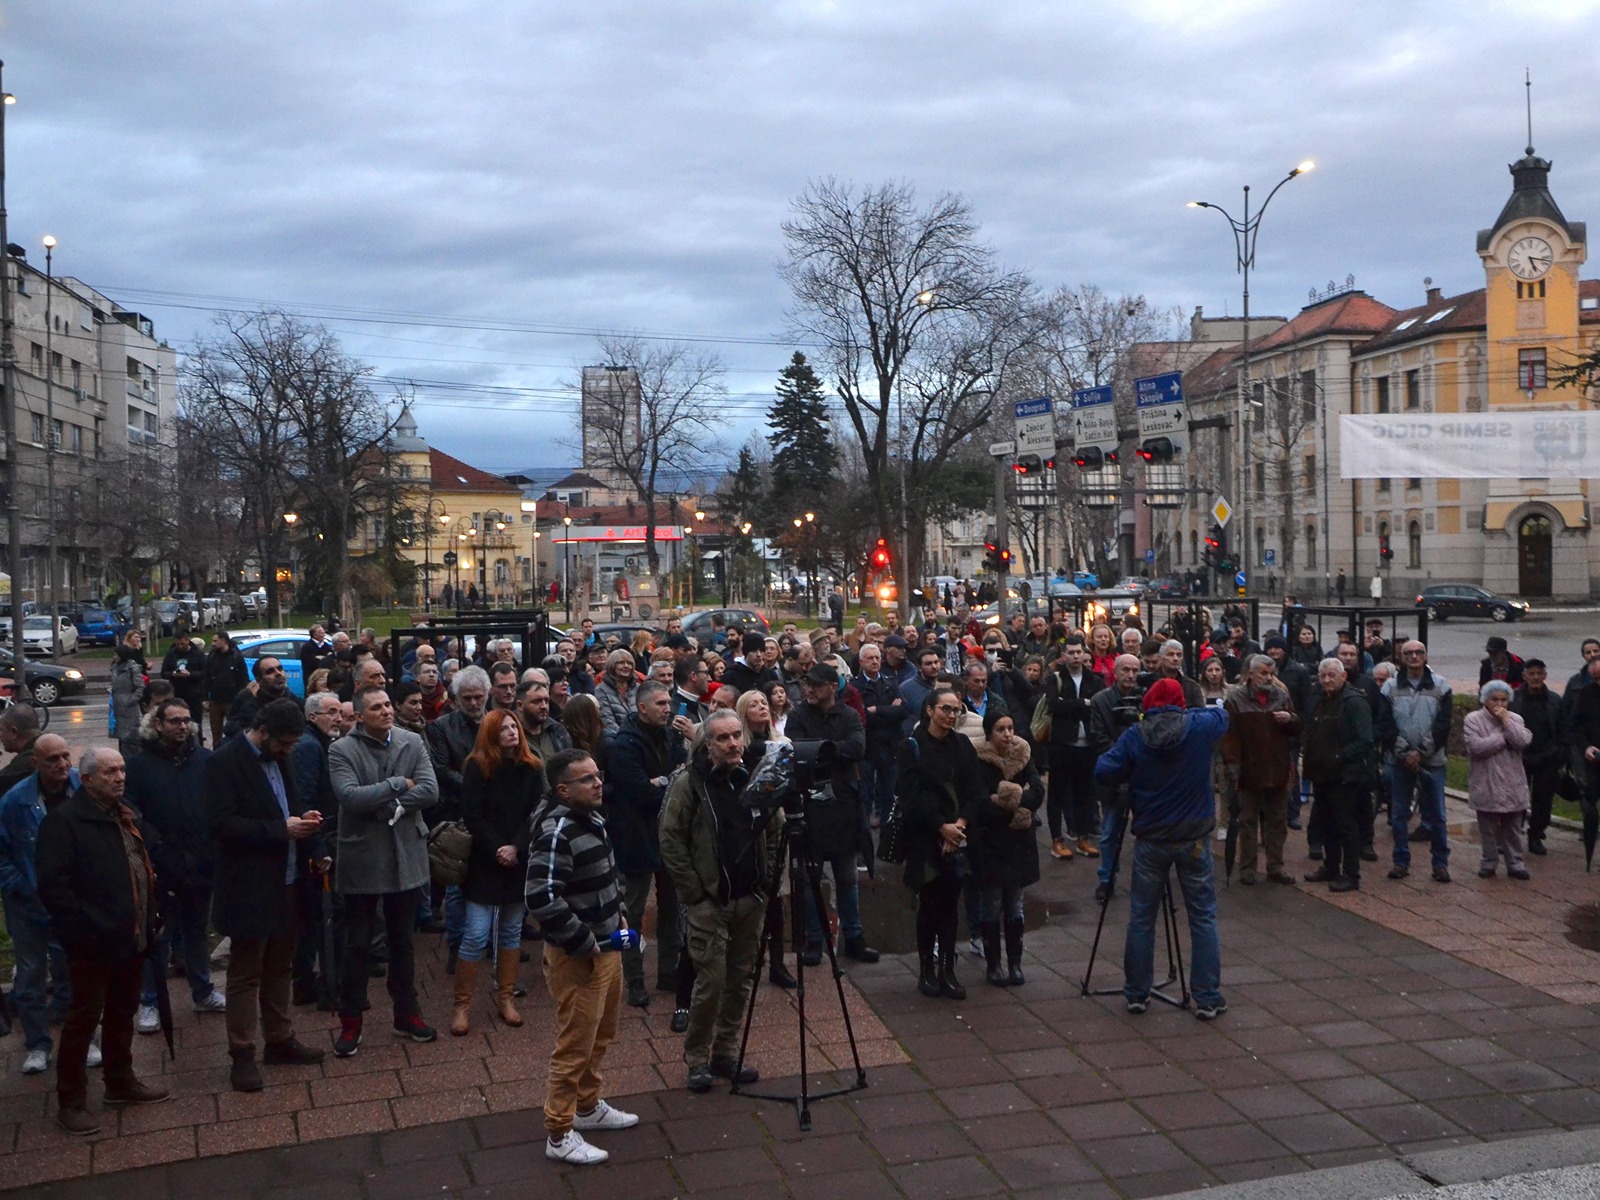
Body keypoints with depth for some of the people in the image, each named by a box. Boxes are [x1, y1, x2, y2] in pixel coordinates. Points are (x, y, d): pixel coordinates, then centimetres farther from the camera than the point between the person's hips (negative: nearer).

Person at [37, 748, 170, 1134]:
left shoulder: (128, 817, 13)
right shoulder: (64, 820, -13)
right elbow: (54, 886, -20)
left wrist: (151, 919, 12)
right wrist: (86, 927, -22)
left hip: (132, 938, 8)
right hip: (94, 942, -8)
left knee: (122, 1012, 18)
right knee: (84, 1017, 1)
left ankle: (121, 1082, 32)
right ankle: (70, 1101, 12)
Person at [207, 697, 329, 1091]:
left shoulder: (278, 759, 11)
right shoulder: (225, 762, -13)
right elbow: (222, 823, -20)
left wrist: (303, 820, 0)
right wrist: (281, 828, -21)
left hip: (288, 883, 8)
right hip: (251, 889, -7)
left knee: (280, 968, 17)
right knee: (245, 974, 2)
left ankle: (279, 1040, 29)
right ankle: (242, 1055, 11)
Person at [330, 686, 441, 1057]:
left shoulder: (412, 743, 0)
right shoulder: (342, 750, -9)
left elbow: (431, 792, -10)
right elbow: (350, 796, -24)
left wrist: (384, 803, -17)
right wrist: (399, 784, -18)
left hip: (406, 856, 3)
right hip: (362, 859, -3)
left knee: (402, 941, 17)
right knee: (357, 945, 8)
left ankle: (406, 1013, 29)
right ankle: (350, 1021, 21)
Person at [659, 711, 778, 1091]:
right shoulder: (689, 783, -10)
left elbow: (774, 834, 14)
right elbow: (671, 841, -9)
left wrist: (767, 881, 6)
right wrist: (694, 891, -10)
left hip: (751, 899, 5)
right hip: (708, 900, -5)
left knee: (741, 980, 11)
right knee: (711, 981, -5)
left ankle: (725, 1054, 25)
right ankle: (697, 1059, 13)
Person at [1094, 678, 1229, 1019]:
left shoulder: (1134, 736, -8)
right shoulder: (1200, 727, -6)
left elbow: (1103, 772, -11)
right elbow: (1222, 714, 15)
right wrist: (1184, 713, 21)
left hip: (1150, 840, 0)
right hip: (1194, 838, 0)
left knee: (1141, 917, 11)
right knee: (1203, 917, 7)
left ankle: (1136, 994, 18)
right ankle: (1208, 999, 10)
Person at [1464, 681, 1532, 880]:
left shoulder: (1515, 719, 6)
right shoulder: (1473, 720, -5)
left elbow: (1524, 742, -11)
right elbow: (1476, 746, -18)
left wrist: (1506, 721, -13)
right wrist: (1504, 737, -11)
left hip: (1512, 786, 3)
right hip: (1486, 787, -3)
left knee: (1513, 828, 11)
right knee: (1488, 829, 8)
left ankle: (1515, 864, 20)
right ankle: (1489, 862, 21)